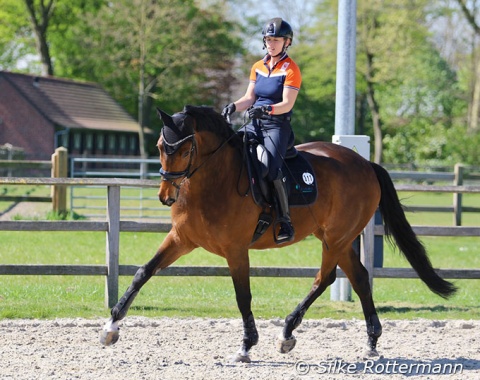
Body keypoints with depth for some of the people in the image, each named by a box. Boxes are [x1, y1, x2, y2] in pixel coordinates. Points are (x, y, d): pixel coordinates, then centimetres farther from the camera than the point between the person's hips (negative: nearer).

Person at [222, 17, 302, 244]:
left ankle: (285, 223, -21)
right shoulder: (258, 67, 15)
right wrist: (234, 106, -8)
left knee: (272, 170, -27)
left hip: (278, 125, -7)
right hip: (254, 124, 7)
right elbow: (249, 98, 12)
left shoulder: (290, 70, -4)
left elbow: (287, 104, -13)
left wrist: (266, 109, -30)